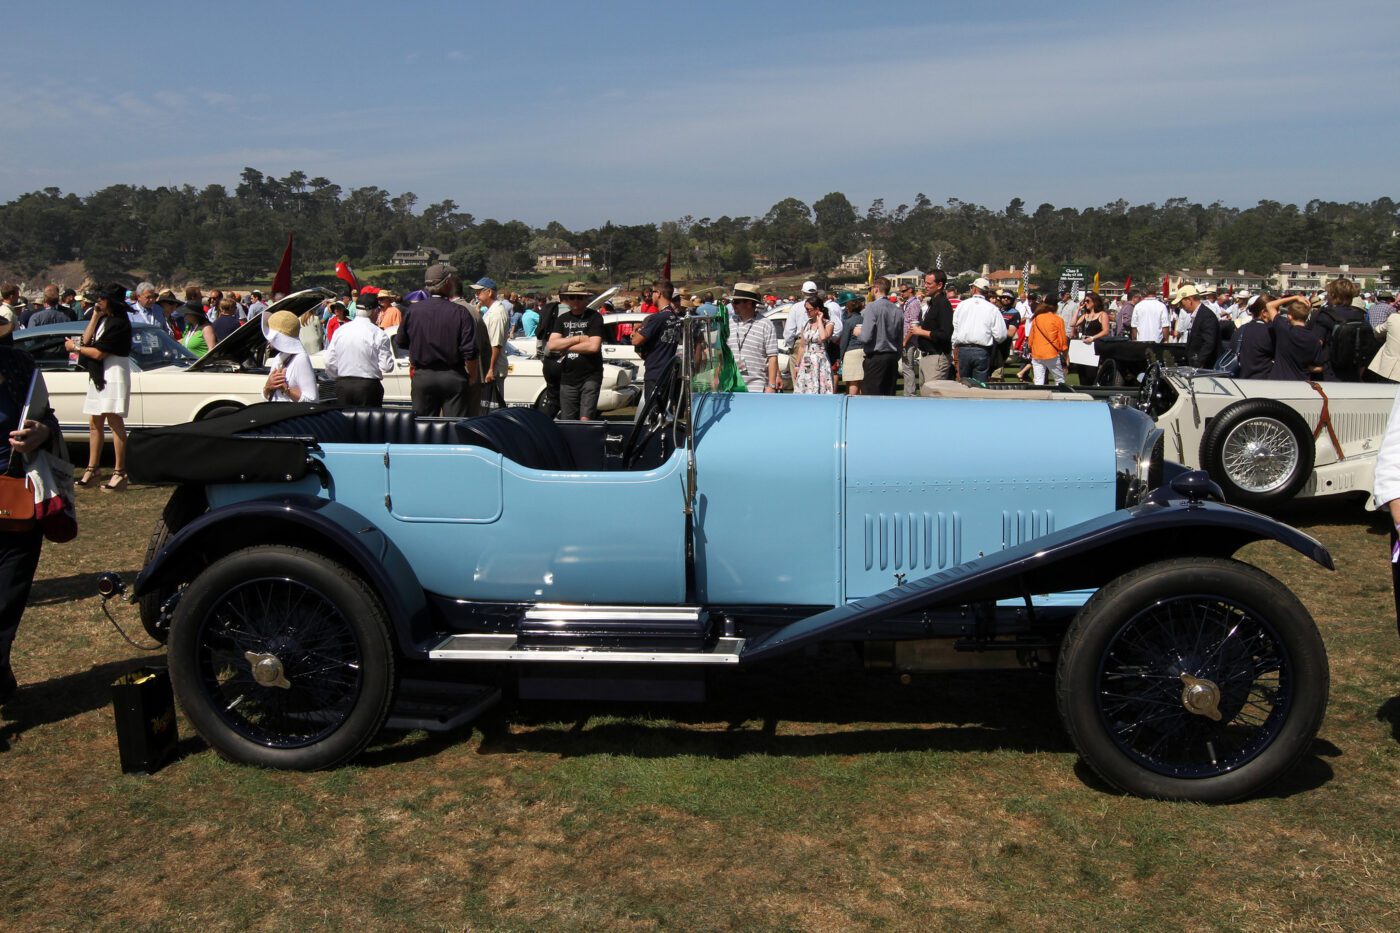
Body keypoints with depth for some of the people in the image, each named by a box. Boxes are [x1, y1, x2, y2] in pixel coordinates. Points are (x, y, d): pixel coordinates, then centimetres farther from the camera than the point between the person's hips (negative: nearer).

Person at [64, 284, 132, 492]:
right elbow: (86, 340, 5)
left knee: (114, 421, -10)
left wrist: (74, 347, 1)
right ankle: (92, 469, 16)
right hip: (98, 375, 9)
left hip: (114, 375, -9)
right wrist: (95, 316, 1)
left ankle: (119, 472, -10)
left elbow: (98, 353, -15)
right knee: (94, 423, 10)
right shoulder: (103, 319, 15)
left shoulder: (119, 323, -14)